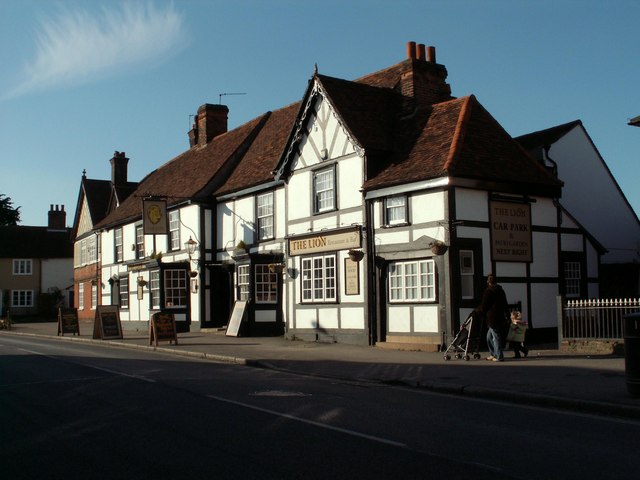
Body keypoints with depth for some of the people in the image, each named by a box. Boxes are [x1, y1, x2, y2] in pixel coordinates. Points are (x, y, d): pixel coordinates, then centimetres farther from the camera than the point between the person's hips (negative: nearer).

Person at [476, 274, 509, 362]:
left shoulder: (488, 291, -12)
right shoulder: (501, 291, 12)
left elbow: (484, 306, -9)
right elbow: (505, 305, 17)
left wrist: (477, 310, 8)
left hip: (492, 318, -8)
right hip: (500, 317, 8)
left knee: (496, 337, -4)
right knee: (489, 337, 17)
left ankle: (499, 356, -1)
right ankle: (493, 354, 22)